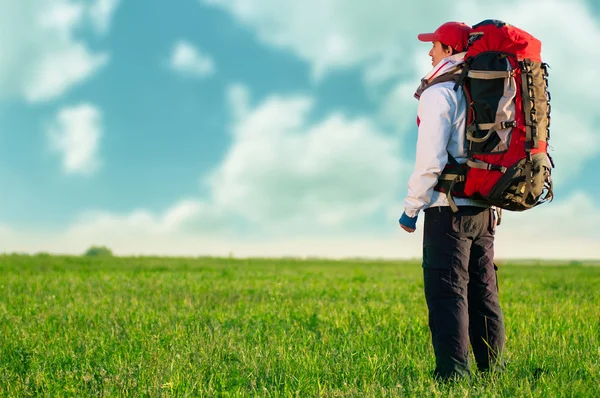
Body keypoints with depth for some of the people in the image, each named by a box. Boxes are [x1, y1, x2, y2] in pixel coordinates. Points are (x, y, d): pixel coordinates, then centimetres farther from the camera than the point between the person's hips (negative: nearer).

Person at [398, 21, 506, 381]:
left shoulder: (440, 91, -10)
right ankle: (494, 372, 17)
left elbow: (430, 160, -17)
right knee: (484, 293, 12)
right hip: (484, 210, 8)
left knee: (447, 293, -6)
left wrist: (411, 208, -8)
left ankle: (453, 375, -7)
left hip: (449, 207, -8)